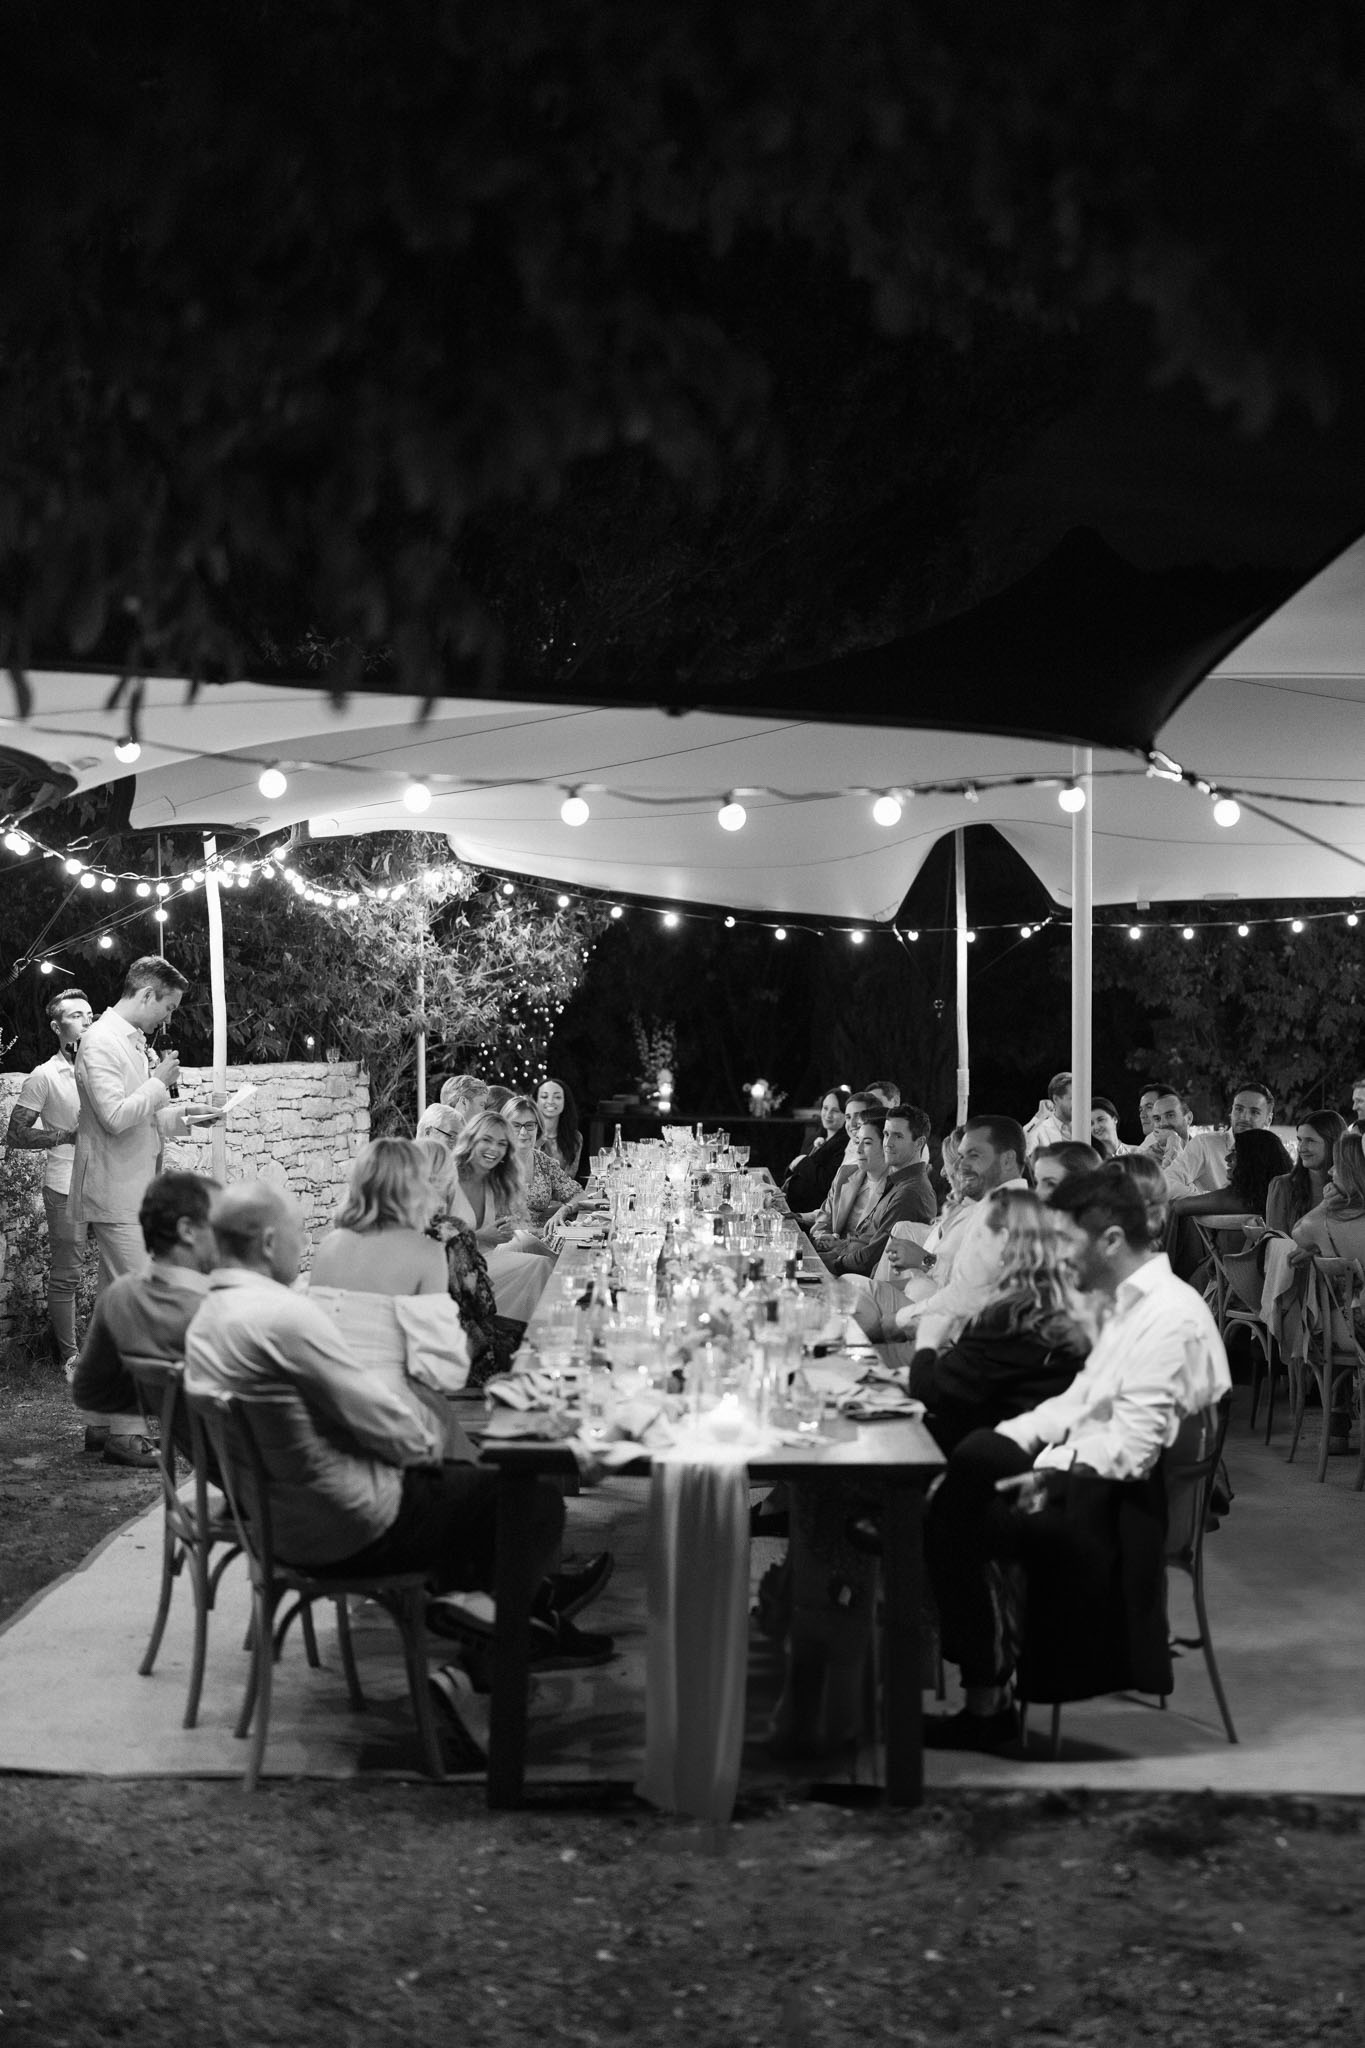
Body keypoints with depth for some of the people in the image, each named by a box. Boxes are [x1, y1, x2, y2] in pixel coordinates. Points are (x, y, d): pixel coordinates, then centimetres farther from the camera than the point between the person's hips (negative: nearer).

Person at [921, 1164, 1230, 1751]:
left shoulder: (1171, 1317, -19)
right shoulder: (1130, 1302, 12)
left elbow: (1130, 1446, -24)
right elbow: (1082, 1400, 16)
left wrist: (1048, 1473, -21)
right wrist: (1011, 1438, 5)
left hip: (1120, 1498, -10)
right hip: (1085, 1471, 10)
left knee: (954, 1521, -19)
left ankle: (989, 1703, -7)